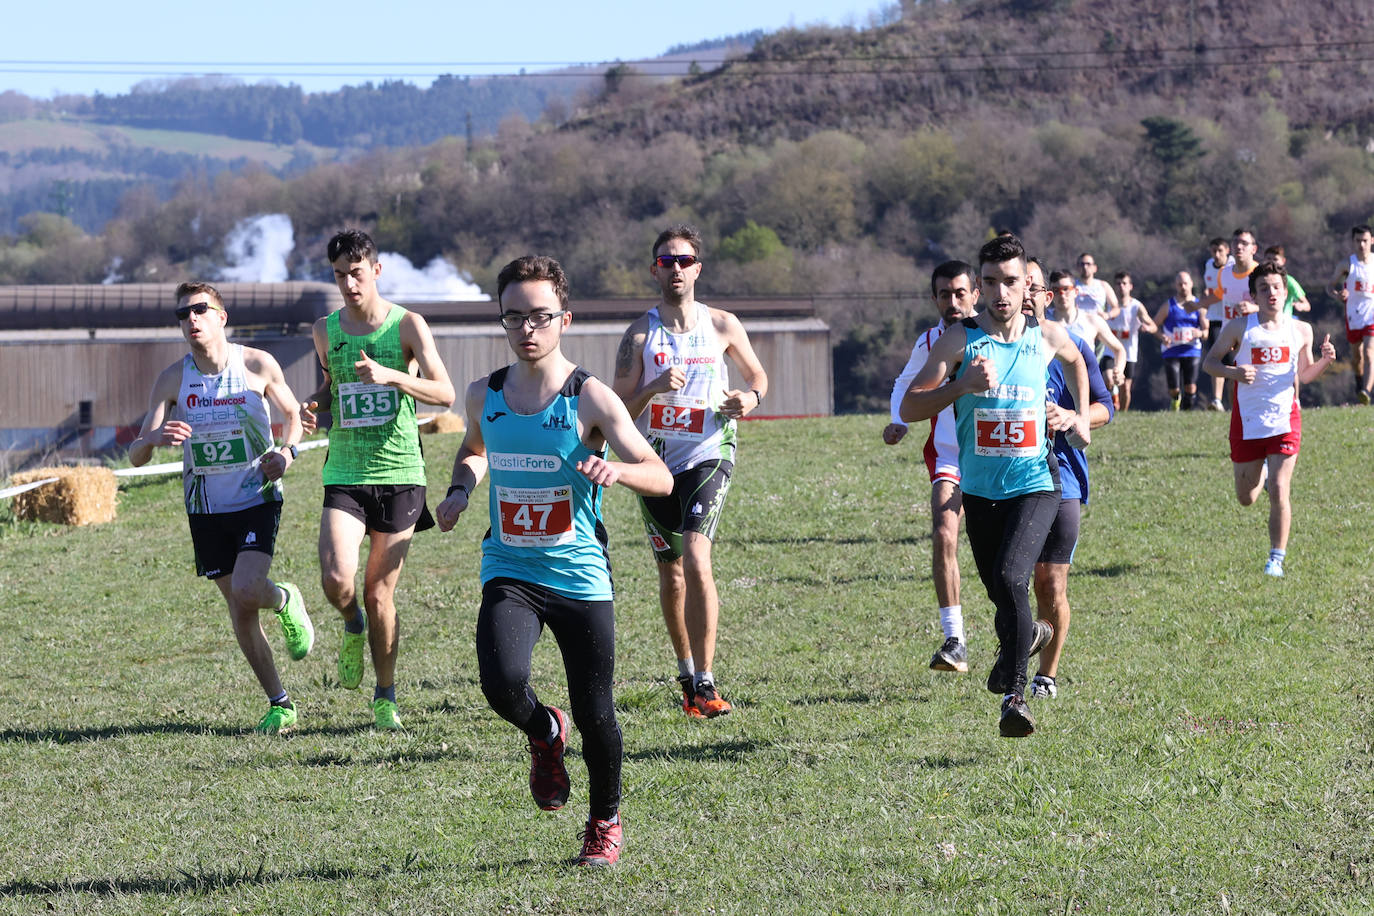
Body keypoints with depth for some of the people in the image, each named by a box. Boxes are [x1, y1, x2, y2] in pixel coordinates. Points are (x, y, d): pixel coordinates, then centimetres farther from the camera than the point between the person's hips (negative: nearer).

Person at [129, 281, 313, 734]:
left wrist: (286, 452, -13)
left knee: (246, 591, -22)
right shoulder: (172, 379, -7)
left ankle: (286, 602, 14)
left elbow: (292, 414, 8)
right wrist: (154, 437, -33)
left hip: (258, 499, -2)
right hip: (206, 509, 2)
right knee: (240, 612, 5)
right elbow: (135, 455, -9)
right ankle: (280, 704, 19)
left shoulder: (258, 365, -10)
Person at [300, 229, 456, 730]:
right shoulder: (326, 330, 6)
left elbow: (445, 392, -12)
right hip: (344, 476, 2)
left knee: (379, 592, 1)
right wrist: (314, 406, 2)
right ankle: (353, 628, 17)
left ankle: (386, 696, 19)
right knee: (337, 580, -19)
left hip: (399, 474, -2)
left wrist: (390, 376, -27)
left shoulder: (407, 325, -4)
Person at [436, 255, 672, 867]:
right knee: (502, 683, -25)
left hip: (580, 574, -2)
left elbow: (661, 478, -12)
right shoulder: (484, 396, 2)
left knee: (595, 716, 2)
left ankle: (606, 821, 31)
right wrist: (462, 489, 6)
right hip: (509, 571, 2)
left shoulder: (591, 400, -9)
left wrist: (614, 468, -33)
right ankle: (545, 735, 12)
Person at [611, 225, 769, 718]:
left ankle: (705, 684, -20)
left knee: (696, 558, -20)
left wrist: (751, 397, -5)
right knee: (671, 571, 11)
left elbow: (757, 374, 18)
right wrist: (655, 387, -19)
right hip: (655, 460, 2)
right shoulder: (640, 334, 0)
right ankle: (686, 674, 30)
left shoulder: (723, 326, 2)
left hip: (708, 455, -2)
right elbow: (618, 409, -1)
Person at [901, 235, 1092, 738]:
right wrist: (963, 385, -25)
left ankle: (1014, 693, -13)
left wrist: (1081, 417, 15)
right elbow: (909, 408, -12)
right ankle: (1030, 634, 51)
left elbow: (1075, 360, 26)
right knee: (1001, 594, 15)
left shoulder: (1047, 335, 0)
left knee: (1010, 578, -23)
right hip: (980, 487, 2)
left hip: (1035, 483, -2)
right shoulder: (959, 339, -6)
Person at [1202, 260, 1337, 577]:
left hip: (1285, 420, 0)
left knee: (1279, 492, -13)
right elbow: (1209, 362, 2)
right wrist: (1233, 372, -18)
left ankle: (1276, 559, -1)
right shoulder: (1239, 327, -4)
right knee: (1246, 498, 13)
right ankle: (1262, 472, 49)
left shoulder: (1301, 330, 3)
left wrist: (1324, 361, -6)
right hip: (1247, 422, 0)